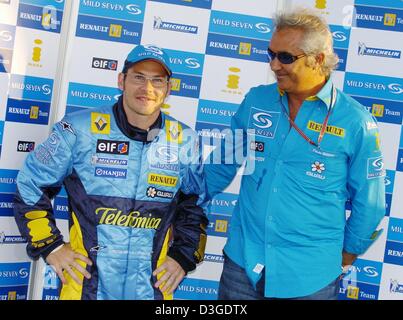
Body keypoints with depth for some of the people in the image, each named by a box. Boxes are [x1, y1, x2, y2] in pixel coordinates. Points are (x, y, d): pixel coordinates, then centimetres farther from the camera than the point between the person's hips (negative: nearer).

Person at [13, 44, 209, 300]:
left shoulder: (184, 141, -1)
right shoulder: (80, 129, -8)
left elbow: (195, 203, 14)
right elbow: (30, 186, 2)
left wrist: (184, 255, 6)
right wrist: (50, 246, -2)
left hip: (152, 287, 2)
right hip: (85, 283, -2)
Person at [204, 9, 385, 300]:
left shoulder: (356, 122, -11)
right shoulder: (255, 100, -2)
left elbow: (368, 204, -1)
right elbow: (222, 165, 9)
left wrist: (345, 258, 6)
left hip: (310, 276, -2)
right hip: (242, 263, 3)